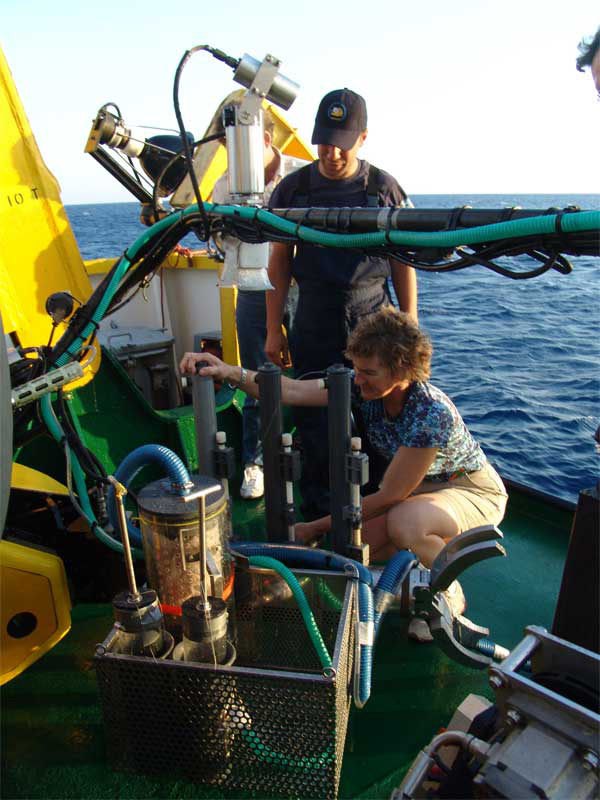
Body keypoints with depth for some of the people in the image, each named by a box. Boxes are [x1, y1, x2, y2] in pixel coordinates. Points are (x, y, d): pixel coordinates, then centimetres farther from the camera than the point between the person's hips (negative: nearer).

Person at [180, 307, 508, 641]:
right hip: (422, 487, 6)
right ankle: (438, 545, 14)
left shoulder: (431, 413, -35)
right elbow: (293, 391, -19)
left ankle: (452, 597, -5)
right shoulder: (364, 388, -16)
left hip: (476, 491, -6)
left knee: (403, 523, -37)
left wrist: (315, 528, -21)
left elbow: (389, 496, -28)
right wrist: (231, 372, -34)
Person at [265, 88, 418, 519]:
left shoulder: (385, 188, 2)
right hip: (314, 324, 1)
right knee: (314, 421, 5)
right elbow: (279, 262, 6)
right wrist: (273, 330, 2)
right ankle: (317, 509, 22)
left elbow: (403, 262, 5)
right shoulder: (293, 189, 3)